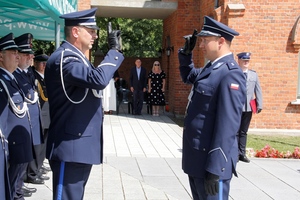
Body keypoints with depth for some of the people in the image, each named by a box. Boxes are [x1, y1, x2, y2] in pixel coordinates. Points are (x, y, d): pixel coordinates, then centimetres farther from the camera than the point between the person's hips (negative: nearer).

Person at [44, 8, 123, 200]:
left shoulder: (76, 57, 17)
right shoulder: (64, 57, -17)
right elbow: (98, 79, -32)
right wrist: (115, 50, -21)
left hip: (81, 146, 11)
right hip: (71, 147, -11)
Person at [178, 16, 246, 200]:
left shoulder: (230, 74, -20)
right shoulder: (211, 67, 10)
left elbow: (227, 125, -25)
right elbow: (188, 77, 30)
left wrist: (214, 169, -25)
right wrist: (187, 52, 12)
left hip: (210, 160, -10)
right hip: (197, 157, 10)